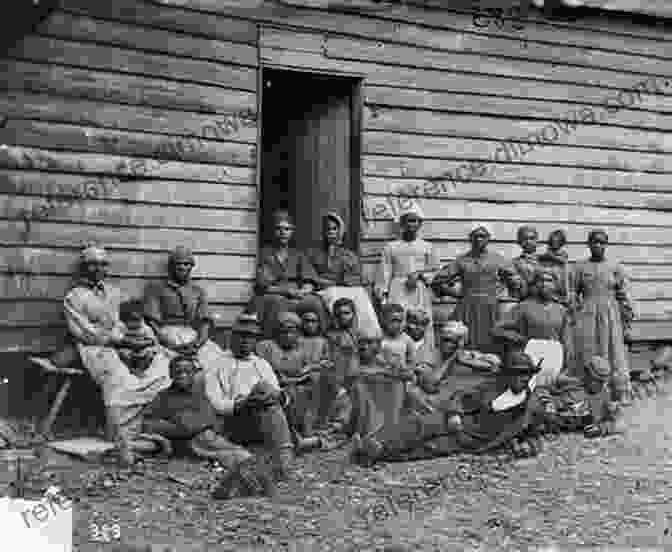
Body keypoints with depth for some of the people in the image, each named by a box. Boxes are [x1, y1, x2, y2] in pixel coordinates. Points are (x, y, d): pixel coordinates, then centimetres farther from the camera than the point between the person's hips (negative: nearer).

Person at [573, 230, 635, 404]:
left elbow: (624, 295, 3)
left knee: (614, 354, 1)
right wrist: (573, 316, 4)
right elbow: (573, 294, 8)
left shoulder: (615, 267, 4)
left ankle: (621, 395, 9)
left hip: (611, 317, 0)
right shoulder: (581, 267, 5)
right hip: (587, 317, 1)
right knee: (588, 355, 3)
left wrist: (627, 318, -1)